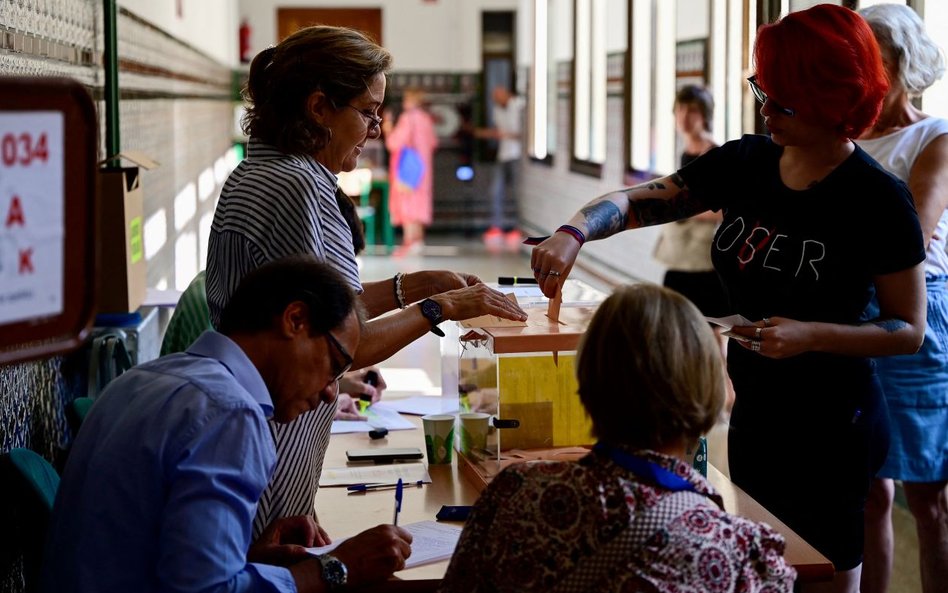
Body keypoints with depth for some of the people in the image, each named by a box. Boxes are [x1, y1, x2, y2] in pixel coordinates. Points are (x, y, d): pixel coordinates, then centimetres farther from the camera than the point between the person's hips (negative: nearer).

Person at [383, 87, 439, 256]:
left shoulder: (408, 118, -14)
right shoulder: (427, 119, 7)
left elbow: (394, 143, -15)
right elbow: (433, 142, 15)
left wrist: (388, 130, 2)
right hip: (423, 167, 8)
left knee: (406, 204, -7)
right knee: (418, 203, 12)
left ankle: (410, 242, -13)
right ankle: (418, 239, 15)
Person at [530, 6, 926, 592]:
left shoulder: (878, 198, -17)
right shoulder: (746, 162, -3)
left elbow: (909, 331, -13)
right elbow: (641, 201, 0)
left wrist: (811, 335, -27)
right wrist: (573, 232, -20)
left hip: (830, 427, -6)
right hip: (753, 412, 6)